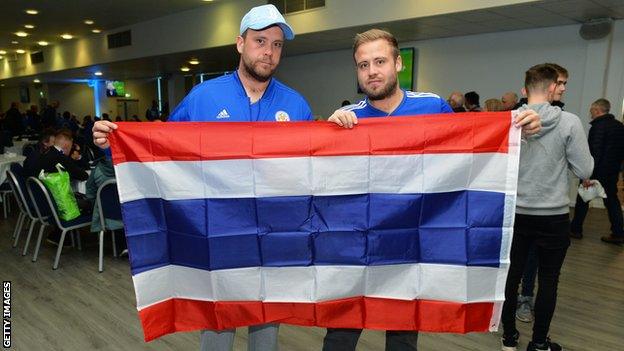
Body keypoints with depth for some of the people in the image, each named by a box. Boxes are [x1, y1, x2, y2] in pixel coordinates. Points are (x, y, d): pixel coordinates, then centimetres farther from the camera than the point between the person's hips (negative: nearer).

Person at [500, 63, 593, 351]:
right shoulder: (569, 122, -12)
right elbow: (585, 170, -8)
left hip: (516, 213, 2)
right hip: (554, 215, -2)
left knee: (512, 274, 14)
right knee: (548, 280, 13)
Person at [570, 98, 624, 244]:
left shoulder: (598, 126, -16)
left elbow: (594, 152, -23)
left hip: (597, 171, -7)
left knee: (582, 199, 6)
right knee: (612, 200, 13)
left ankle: (576, 229, 11)